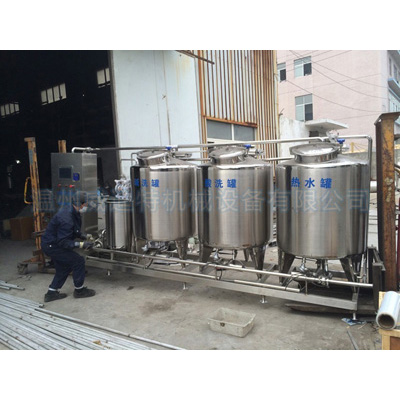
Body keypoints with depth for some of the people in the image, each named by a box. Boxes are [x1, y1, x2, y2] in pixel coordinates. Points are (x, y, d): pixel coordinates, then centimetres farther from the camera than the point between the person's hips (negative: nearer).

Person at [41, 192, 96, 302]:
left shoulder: (70, 211, 0)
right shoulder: (66, 219, -31)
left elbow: (74, 231, 15)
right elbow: (63, 242, -29)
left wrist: (84, 236, 6)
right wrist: (81, 245, -33)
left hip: (50, 244, 10)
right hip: (52, 246, -10)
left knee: (64, 267, 17)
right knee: (78, 261, -7)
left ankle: (51, 293, 27)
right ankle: (79, 290, 7)